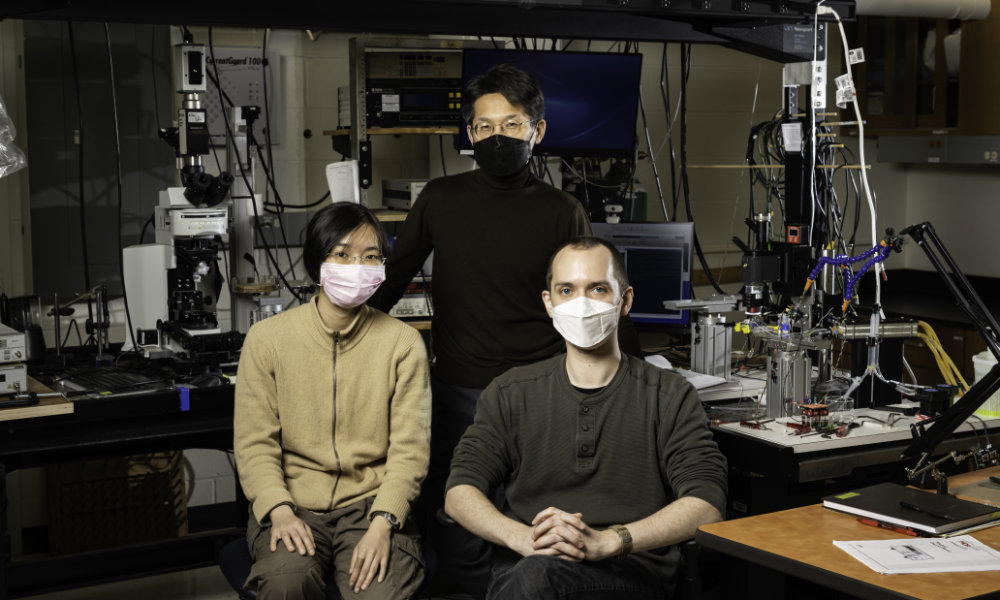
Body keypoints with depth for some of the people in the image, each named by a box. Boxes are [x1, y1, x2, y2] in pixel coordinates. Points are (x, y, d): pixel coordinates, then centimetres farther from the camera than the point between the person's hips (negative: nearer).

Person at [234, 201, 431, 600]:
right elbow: (254, 443, 1)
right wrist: (279, 511, -16)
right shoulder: (267, 338, 4)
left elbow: (409, 448, -1)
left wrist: (382, 523, -16)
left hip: (372, 503, 0)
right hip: (293, 504, 0)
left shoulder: (402, 342, 5)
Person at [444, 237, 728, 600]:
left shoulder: (669, 396, 9)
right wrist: (523, 537, -15)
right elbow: (459, 492, 7)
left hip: (631, 567, -3)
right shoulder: (511, 393, 15)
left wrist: (605, 541, -19)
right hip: (520, 566, 3)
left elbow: (706, 504, -4)